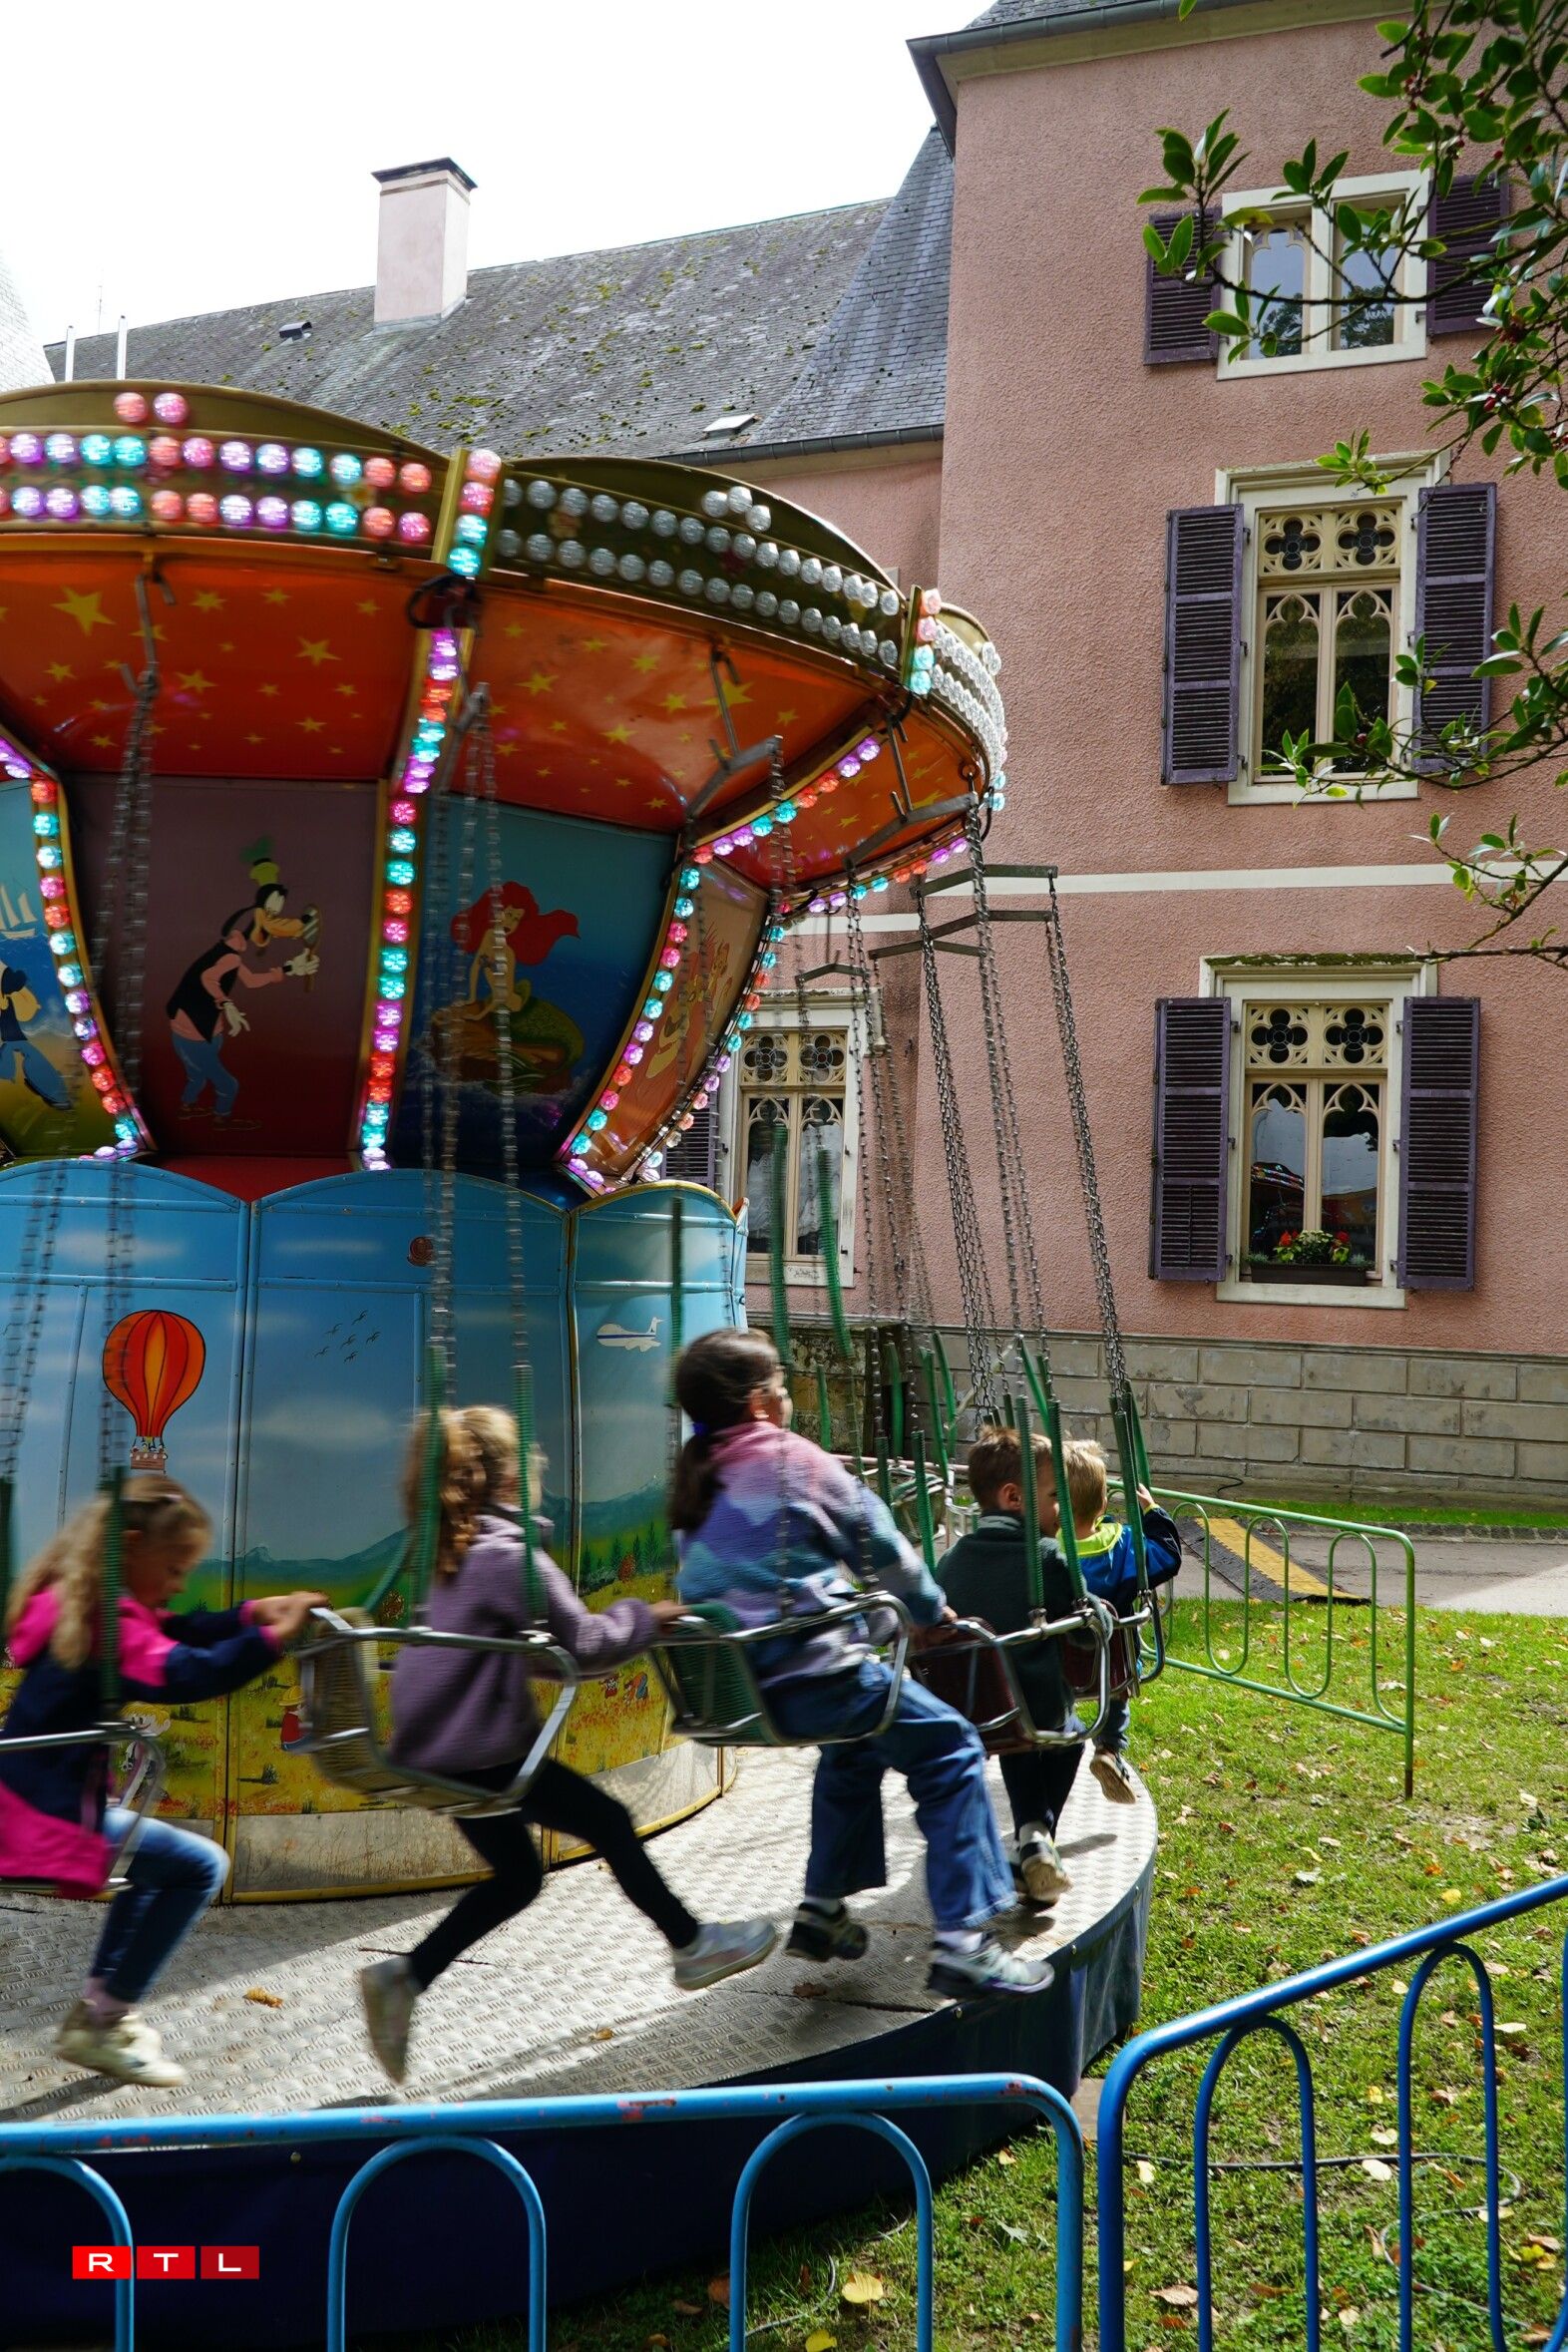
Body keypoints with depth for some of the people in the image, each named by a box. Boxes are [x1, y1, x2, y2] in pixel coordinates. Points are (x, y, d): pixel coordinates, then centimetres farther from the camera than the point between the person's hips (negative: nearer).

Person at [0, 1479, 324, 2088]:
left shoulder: (77, 1601, 10)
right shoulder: (108, 1618, -20)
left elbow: (174, 1632, 17)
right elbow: (178, 1674, -36)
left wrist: (251, 1614, 4)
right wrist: (269, 1640, -38)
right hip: (51, 1816, -11)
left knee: (156, 1859, 30)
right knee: (200, 1865, -9)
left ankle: (99, 2005, 29)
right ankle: (102, 2023, 0)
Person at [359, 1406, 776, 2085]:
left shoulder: (455, 1552, 10)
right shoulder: (512, 1554, -19)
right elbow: (585, 1642, -18)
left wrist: (623, 1625, 13)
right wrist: (647, 1616, -3)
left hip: (435, 1748, 9)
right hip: (481, 1751, -9)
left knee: (515, 1876, 18)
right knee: (609, 1823, 6)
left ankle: (404, 1977, 11)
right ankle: (692, 1947, 19)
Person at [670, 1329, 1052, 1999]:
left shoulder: (693, 1480, 11)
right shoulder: (792, 1459, -7)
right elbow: (879, 1545, 0)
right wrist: (930, 1607, 18)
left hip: (729, 1686, 8)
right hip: (811, 1675, -8)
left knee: (856, 1742, 32)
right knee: (949, 1750, 2)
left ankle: (822, 1907, 34)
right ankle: (962, 1940, -5)